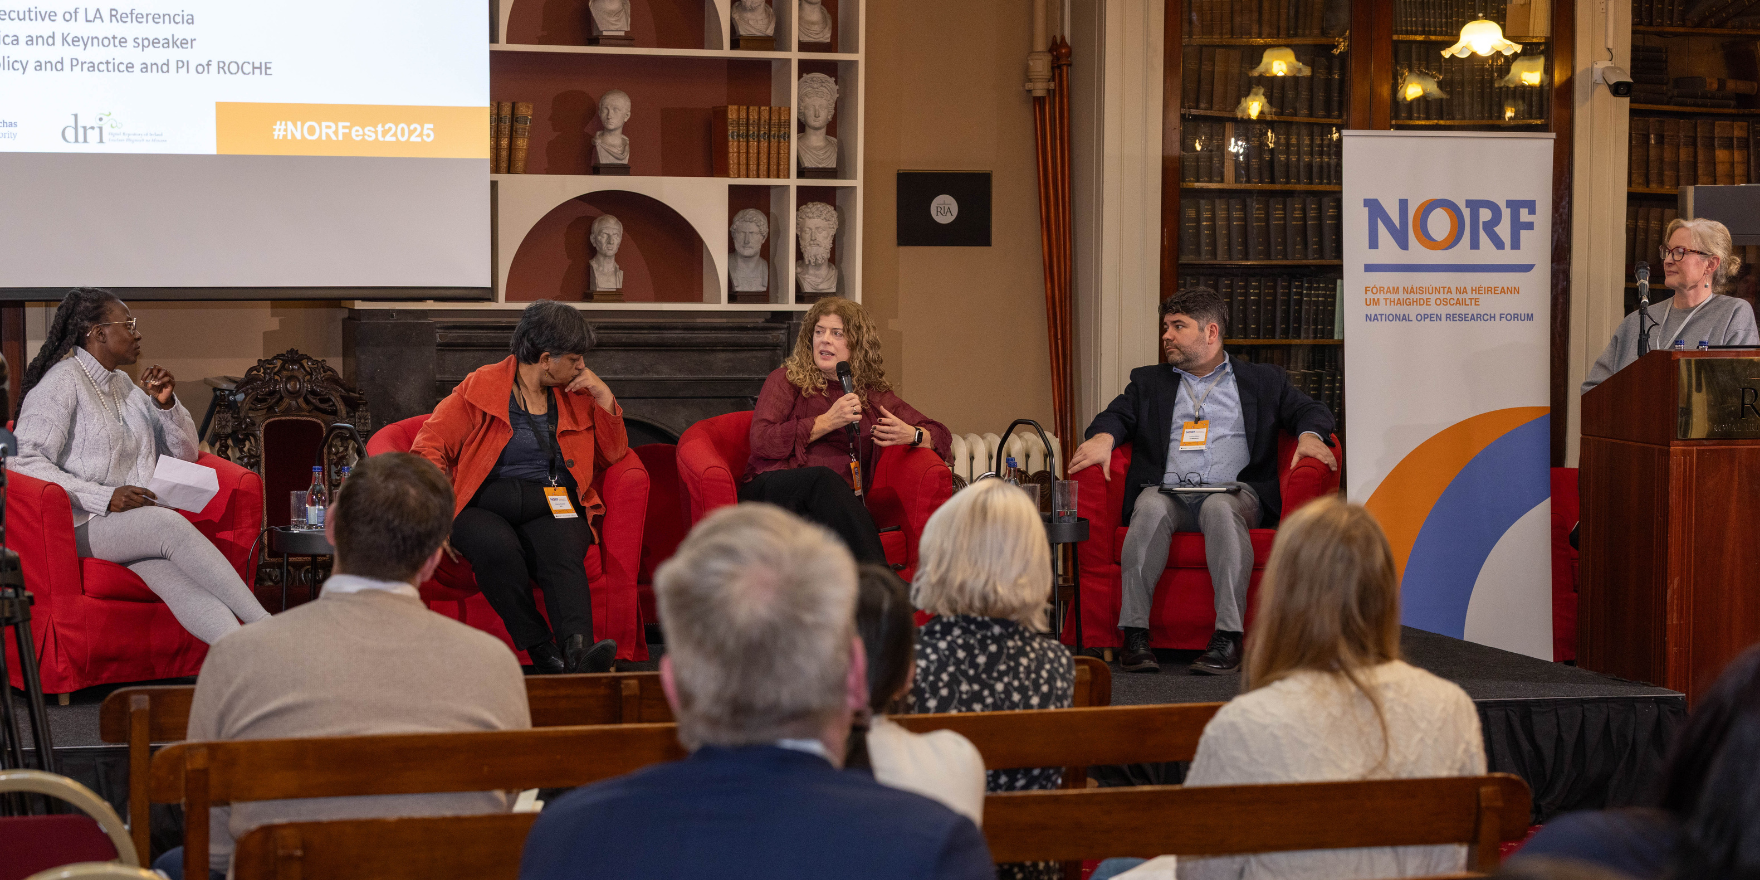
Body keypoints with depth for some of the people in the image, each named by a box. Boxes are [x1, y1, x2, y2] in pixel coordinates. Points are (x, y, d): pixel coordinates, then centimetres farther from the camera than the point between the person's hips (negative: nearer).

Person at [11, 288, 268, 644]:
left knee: (181, 580, -28)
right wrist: (105, 498, -22)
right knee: (168, 524, -36)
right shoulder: (62, 381, -1)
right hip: (83, 525, -6)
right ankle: (265, 626, -39)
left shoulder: (125, 386, 22)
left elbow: (187, 452, 27)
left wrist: (166, 404, 7)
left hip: (139, 526, 6)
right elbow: (25, 462, -14)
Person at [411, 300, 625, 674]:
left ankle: (578, 649, -57)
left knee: (563, 554, -35)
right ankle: (541, 651, -35)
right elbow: (430, 446, 3)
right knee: (498, 546, -39)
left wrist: (603, 396, 11)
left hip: (553, 512, 2)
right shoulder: (481, 387, 8)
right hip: (482, 510, -2)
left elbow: (613, 454, 25)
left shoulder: (576, 396, 21)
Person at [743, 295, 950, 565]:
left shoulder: (873, 394, 23)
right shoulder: (786, 379, 15)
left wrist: (912, 435, 0)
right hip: (772, 488, -1)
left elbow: (940, 434, 25)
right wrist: (827, 422, -6)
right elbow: (762, 442, -1)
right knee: (824, 477, -37)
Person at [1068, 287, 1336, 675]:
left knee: (1220, 508, -37)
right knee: (1151, 508, -35)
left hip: (1233, 492, -1)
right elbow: (1118, 414, 12)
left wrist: (1309, 435, -8)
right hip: (1167, 491, 1)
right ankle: (1135, 634, -36)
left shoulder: (1263, 380, 22)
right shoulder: (1148, 382, 26)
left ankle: (1228, 637, -41)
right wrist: (1102, 437, -11)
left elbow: (1310, 410, 15)